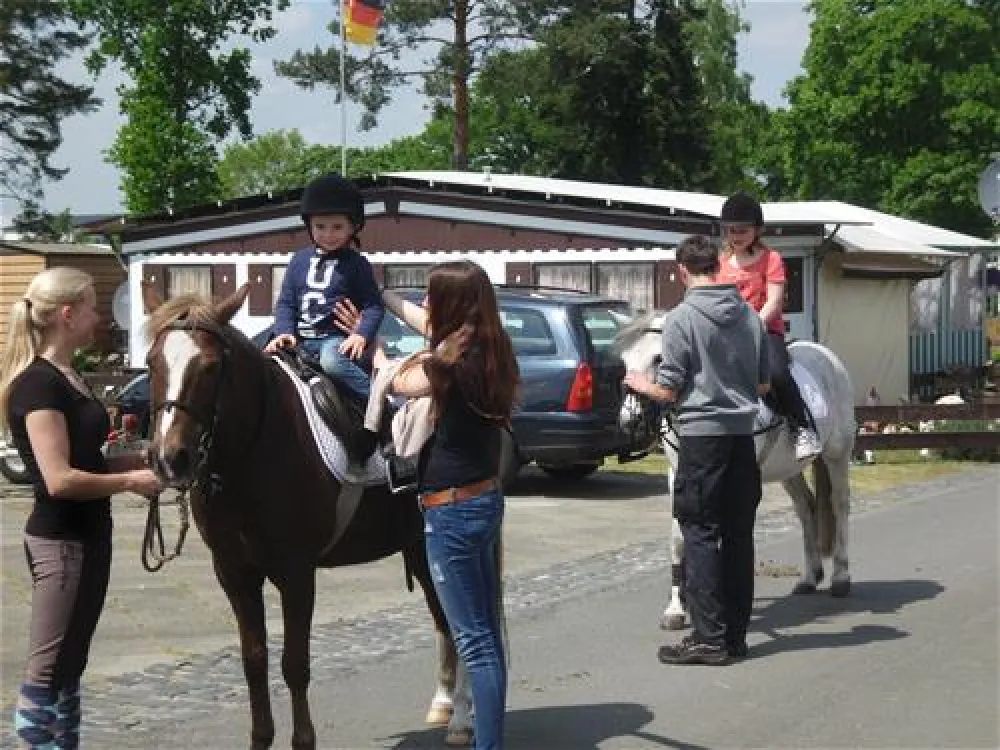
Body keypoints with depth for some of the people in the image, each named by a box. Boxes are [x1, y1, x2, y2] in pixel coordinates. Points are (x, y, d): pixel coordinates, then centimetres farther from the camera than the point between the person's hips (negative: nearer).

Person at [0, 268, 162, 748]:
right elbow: (60, 480, -24)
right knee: (47, 672, -5)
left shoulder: (65, 377, 11)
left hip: (86, 536, 10)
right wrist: (132, 481, -15)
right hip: (60, 542, -10)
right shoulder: (39, 384, -19)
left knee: (69, 667, 15)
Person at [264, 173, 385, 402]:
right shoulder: (300, 260, 13)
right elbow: (286, 303, 14)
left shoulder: (357, 264, 1)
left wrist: (362, 335, -18)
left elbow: (373, 306, -1)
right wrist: (284, 332, -4)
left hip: (339, 340, -6)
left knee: (332, 361, -36)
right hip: (302, 342, 6)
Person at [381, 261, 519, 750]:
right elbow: (422, 321, 22)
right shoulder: (487, 351, 3)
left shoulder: (450, 365, -20)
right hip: (485, 499, 9)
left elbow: (396, 383, 0)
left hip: (452, 510, -9)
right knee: (486, 631, 17)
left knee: (475, 639, -5)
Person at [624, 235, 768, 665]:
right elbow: (763, 385, 12)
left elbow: (668, 391, -10)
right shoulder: (750, 316, 6)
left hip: (701, 435, -6)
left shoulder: (682, 318, -11)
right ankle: (735, 633, 16)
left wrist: (642, 385, 11)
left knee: (700, 534, -2)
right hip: (742, 435, 6)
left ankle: (710, 638, -5)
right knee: (738, 534, 10)